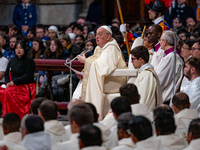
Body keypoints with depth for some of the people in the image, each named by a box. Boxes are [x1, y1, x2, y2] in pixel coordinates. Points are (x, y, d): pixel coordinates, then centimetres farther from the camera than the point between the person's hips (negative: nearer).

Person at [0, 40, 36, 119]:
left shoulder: (29, 61, -1)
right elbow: (7, 74, 17)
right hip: (12, 86, 6)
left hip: (25, 87, -6)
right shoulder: (12, 61, 18)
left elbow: (28, 76, -10)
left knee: (8, 93, -32)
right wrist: (7, 83, -4)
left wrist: (14, 82, -15)